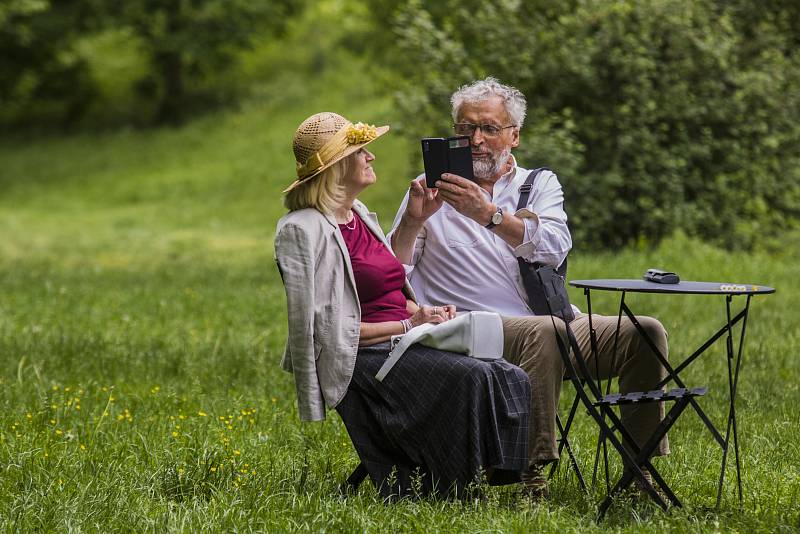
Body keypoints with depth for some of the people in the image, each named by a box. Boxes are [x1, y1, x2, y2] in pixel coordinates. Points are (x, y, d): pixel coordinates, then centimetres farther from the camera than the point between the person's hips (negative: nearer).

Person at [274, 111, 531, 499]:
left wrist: (425, 313, 4)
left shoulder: (360, 216, 18)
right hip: (360, 362, -9)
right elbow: (324, 326, -15)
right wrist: (408, 325, -15)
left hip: (403, 348, 9)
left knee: (510, 379, -13)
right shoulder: (306, 230, -10)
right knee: (471, 377, -29)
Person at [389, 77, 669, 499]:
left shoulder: (540, 185, 16)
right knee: (543, 332, -36)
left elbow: (554, 247, -7)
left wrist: (488, 214, -20)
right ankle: (532, 473, -37)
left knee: (645, 332, -16)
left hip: (558, 326, 4)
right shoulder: (432, 192, 12)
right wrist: (412, 220, -15)